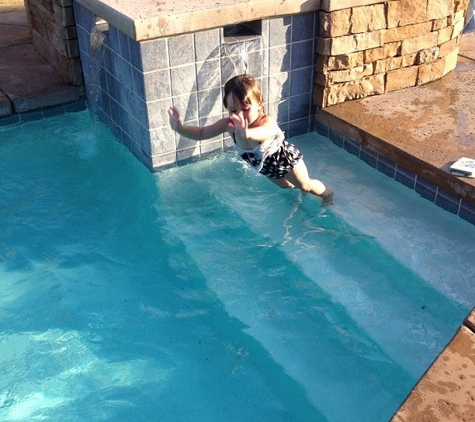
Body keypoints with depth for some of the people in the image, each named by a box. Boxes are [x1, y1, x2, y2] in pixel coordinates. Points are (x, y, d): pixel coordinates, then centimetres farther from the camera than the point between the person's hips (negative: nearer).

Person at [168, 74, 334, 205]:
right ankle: (296, 187, 67)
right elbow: (201, 133, -26)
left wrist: (246, 134, -96)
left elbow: (265, 132, -72)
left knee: (306, 186, 21)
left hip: (286, 158, -5)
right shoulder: (229, 124, -32)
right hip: (263, 166, 5)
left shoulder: (268, 122, -47)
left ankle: (328, 194, 52)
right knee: (283, 185, 33)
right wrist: (180, 128, -47)